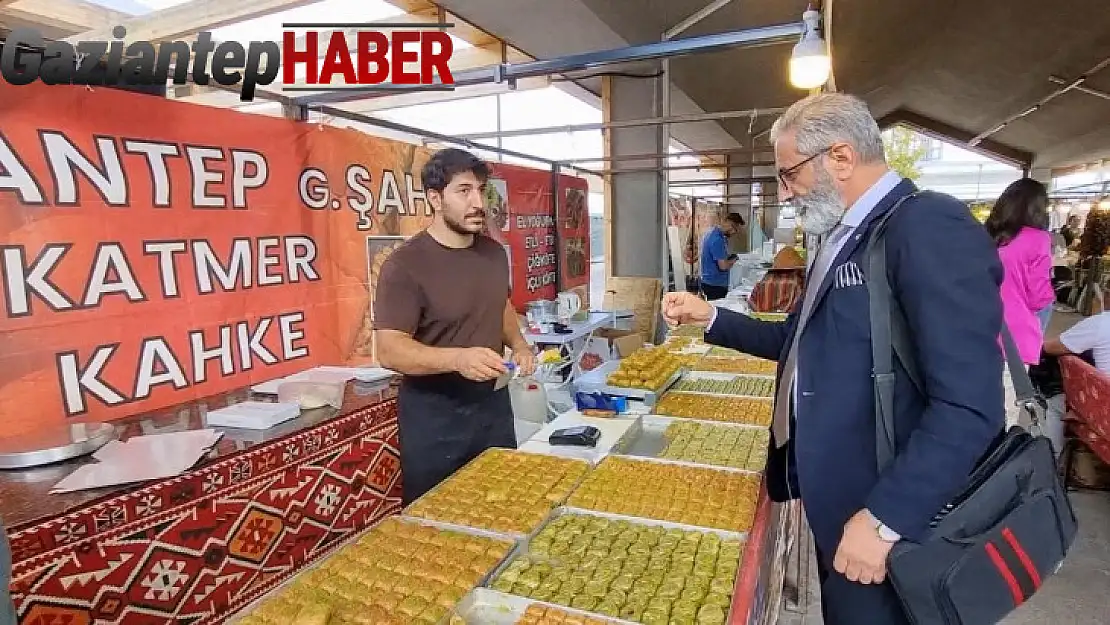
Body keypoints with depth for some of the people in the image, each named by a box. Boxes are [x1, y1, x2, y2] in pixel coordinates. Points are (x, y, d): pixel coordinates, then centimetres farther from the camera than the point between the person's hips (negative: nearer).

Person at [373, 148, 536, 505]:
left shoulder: (494, 252, 3)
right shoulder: (405, 265, -18)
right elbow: (389, 350, -22)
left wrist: (519, 344, 2)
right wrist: (457, 358, -36)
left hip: (493, 402, 6)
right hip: (434, 414, -6)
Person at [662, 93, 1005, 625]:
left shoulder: (930, 226, -21)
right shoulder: (843, 237, 9)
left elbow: (968, 406, -27)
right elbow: (802, 340, 16)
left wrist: (885, 518, -25)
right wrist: (711, 318, 8)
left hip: (887, 512, -8)